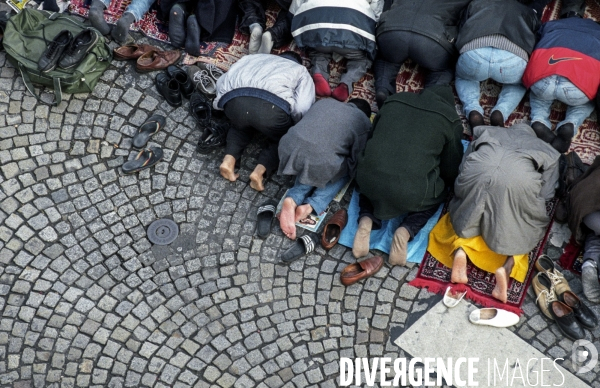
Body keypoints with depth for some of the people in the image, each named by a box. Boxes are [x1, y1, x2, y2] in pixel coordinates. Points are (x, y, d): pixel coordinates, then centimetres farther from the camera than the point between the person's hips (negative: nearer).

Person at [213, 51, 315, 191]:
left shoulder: (255, 57, 39)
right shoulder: (301, 70, 31)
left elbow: (221, 81, 30)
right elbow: (302, 108, 11)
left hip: (234, 101, 4)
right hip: (272, 107, -3)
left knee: (241, 126, 37)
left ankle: (229, 160, 12)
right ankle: (260, 171, 2)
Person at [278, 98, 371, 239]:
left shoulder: (325, 101, 27)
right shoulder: (364, 122, 14)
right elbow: (356, 158, 11)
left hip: (290, 147, 5)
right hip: (320, 162, -5)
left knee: (308, 170, 34)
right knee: (347, 169, 24)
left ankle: (292, 200, 4)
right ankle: (311, 206, 4)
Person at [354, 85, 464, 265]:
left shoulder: (394, 100, 17)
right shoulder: (450, 118, 8)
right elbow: (451, 170, 13)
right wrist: (446, 183, 35)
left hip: (368, 179, 3)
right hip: (410, 192, -2)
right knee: (438, 194, 30)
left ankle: (366, 221, 9)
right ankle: (406, 231, 3)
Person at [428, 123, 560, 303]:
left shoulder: (489, 132, 39)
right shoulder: (546, 151, 35)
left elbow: (463, 166, 28)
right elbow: (545, 194, 20)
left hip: (477, 172, 2)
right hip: (519, 179, -1)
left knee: (468, 215, 27)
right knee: (522, 225, 23)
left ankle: (460, 251, 1)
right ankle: (507, 265, -2)